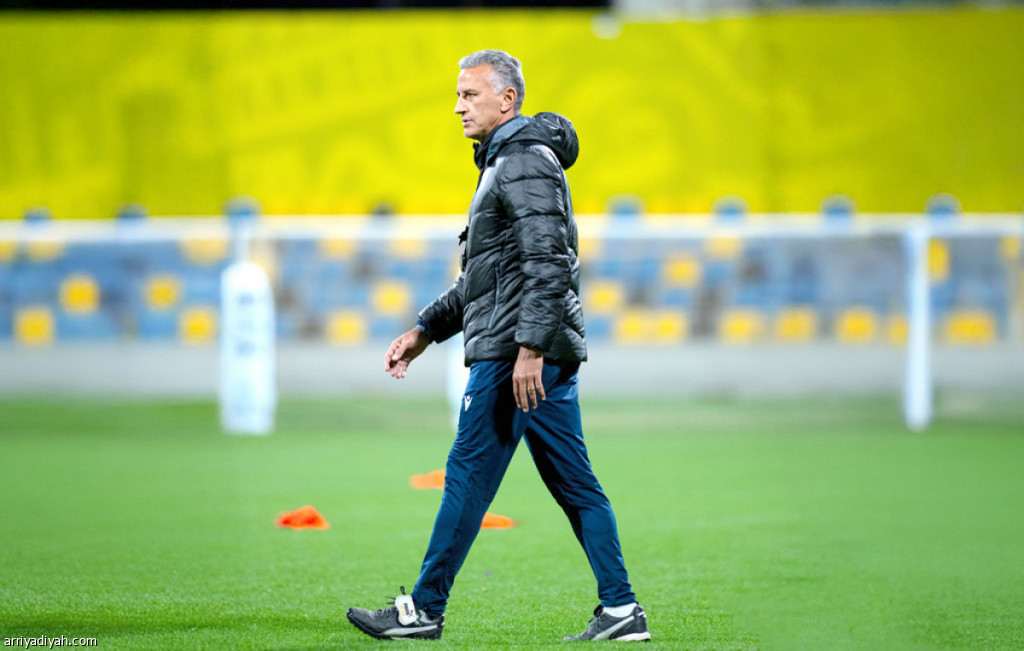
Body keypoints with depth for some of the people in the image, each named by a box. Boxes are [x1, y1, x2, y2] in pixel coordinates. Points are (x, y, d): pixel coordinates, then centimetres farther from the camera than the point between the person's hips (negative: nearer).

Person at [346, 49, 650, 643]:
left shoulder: (525, 162, -11)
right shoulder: (506, 162, 23)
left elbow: (547, 262, -21)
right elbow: (483, 277, 29)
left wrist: (529, 348, -26)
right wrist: (425, 331, 24)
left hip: (514, 352, -10)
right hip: (547, 353, 10)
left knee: (469, 475, -6)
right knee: (575, 483, 7)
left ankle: (424, 610, -2)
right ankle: (621, 611, 5)